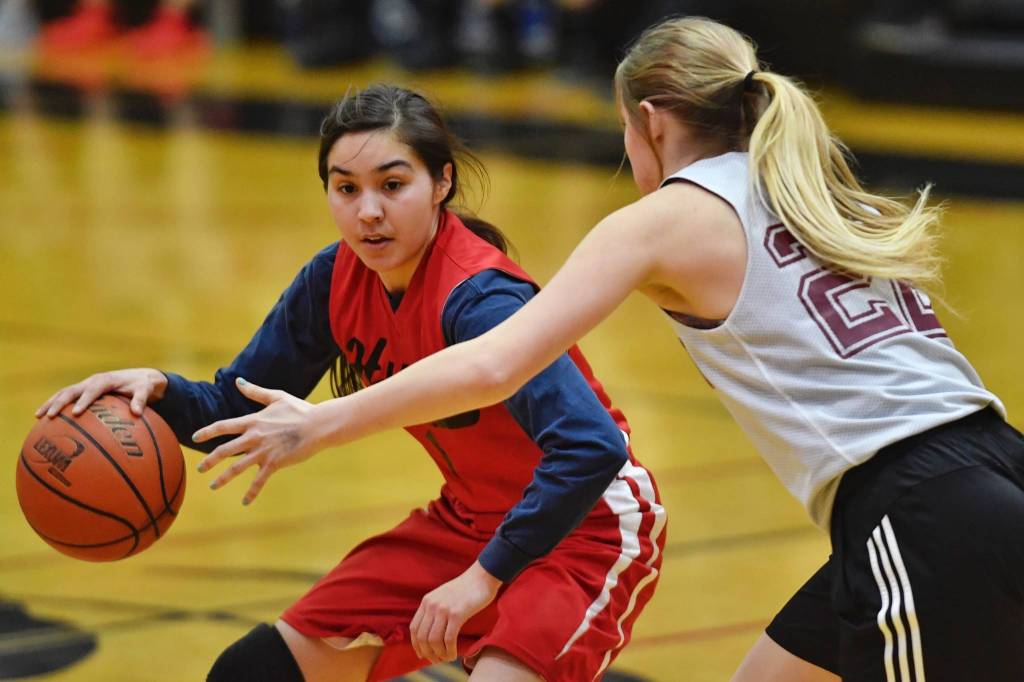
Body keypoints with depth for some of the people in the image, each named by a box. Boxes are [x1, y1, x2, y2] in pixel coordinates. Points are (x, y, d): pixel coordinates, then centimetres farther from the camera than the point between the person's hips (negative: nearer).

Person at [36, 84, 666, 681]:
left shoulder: (477, 301, -30)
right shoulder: (337, 280, -8)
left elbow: (591, 447, -40)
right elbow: (236, 406, 5)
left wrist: (484, 576, -34)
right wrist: (158, 390, -16)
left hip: (584, 528, -7)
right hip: (468, 521, 7)